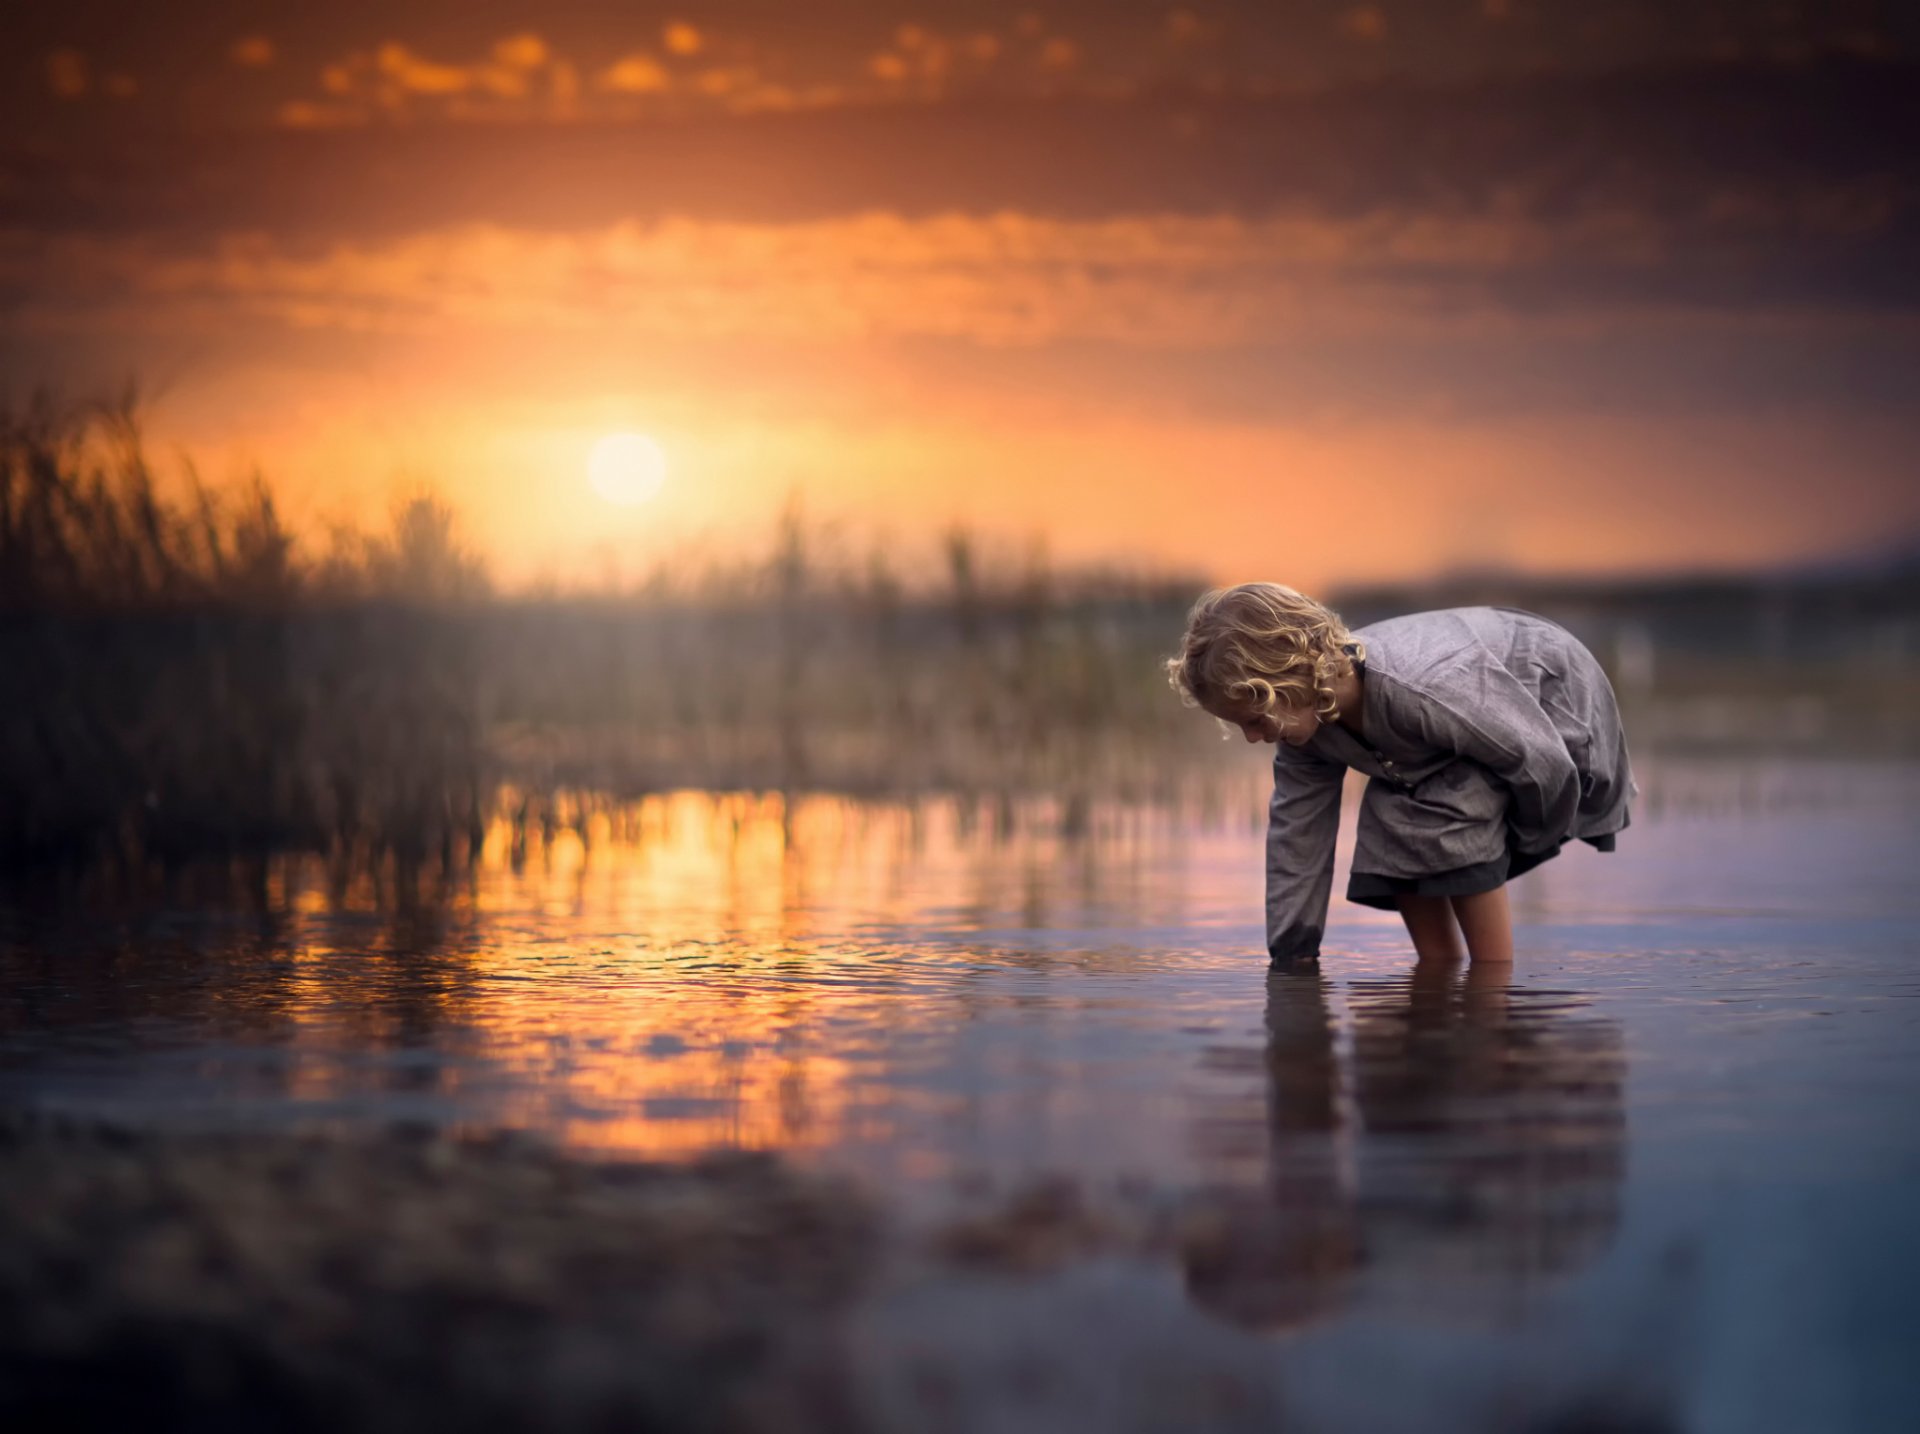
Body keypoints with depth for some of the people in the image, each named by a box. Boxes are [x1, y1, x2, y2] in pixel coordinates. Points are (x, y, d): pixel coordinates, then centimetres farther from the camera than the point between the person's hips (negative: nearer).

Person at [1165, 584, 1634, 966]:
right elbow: (1296, 841, -8)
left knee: (1445, 812, -28)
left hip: (1554, 700, -7)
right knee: (1389, 830, -8)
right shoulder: (1305, 719, -18)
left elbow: (1546, 763, -33)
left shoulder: (1426, 690, -43)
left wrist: (1526, 844, -13)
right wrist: (1292, 958, -6)